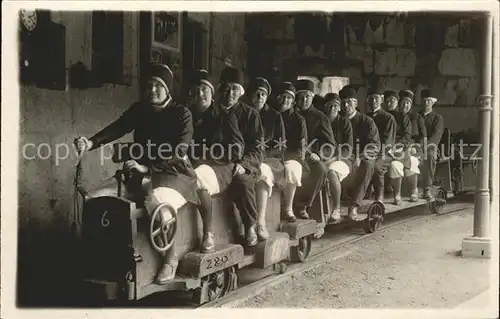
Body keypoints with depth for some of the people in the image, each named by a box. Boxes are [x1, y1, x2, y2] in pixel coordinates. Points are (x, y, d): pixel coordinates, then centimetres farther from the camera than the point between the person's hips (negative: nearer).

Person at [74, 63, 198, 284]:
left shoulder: (181, 114, -4)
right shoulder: (139, 109, 11)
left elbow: (179, 154, -16)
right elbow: (117, 128, -6)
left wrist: (148, 168, -27)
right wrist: (92, 143, -25)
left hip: (174, 174, -6)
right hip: (142, 173, 6)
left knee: (156, 201, -38)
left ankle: (170, 258, -16)